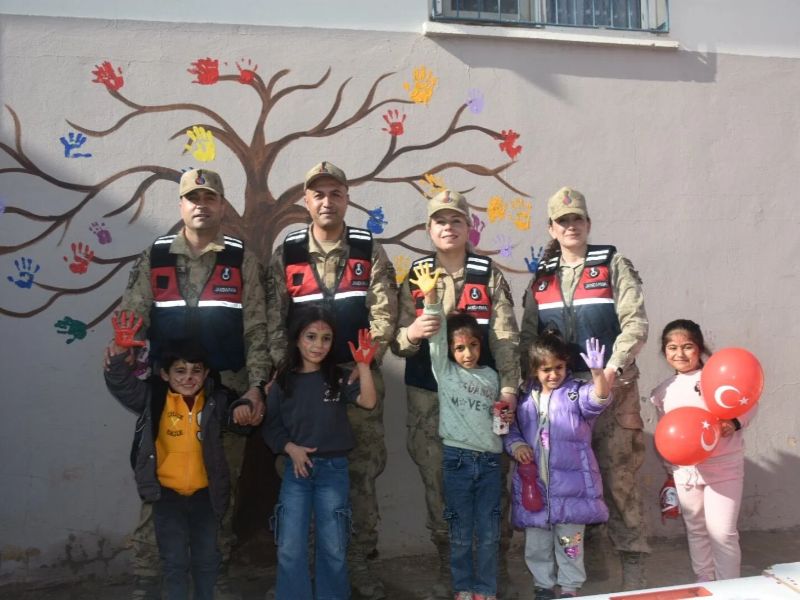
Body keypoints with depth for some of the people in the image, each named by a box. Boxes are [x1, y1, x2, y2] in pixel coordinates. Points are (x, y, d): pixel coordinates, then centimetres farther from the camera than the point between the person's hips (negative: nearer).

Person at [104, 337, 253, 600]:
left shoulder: (215, 399, -7)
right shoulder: (153, 397, -10)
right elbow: (123, 385, -22)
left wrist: (241, 410, -28)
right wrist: (119, 360, -43)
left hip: (204, 493, 2)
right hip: (168, 494, -2)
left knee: (206, 558, 19)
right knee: (175, 561, 7)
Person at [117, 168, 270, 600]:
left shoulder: (242, 260, 3)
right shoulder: (154, 257, 7)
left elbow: (256, 329, 1)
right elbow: (131, 319, 2)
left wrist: (255, 385, -7)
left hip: (227, 389, 0)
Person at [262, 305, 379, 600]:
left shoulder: (338, 377, -2)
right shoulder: (283, 382, 0)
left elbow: (369, 401, -16)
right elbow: (271, 426, 4)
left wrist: (364, 365, -27)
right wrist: (291, 448, -11)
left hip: (333, 469, -1)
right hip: (296, 468, 1)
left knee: (333, 548, 7)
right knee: (290, 549, 3)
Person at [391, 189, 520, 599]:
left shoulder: (489, 276, 4)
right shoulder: (415, 277, 7)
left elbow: (505, 336, -3)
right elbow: (397, 343, 3)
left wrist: (508, 386, -14)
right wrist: (412, 332, -20)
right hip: (428, 397, 1)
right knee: (438, 486, 8)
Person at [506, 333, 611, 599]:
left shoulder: (577, 392, -5)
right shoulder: (525, 398, 5)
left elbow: (598, 400, -26)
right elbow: (510, 429, 16)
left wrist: (597, 372, -44)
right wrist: (515, 445, -6)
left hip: (570, 484, -3)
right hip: (534, 484, 3)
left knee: (569, 540, 8)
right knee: (536, 541, 14)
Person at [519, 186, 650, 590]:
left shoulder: (613, 266, 2)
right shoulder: (541, 278, 12)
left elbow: (635, 323, -8)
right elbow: (528, 337, 11)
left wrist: (614, 367, -22)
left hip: (613, 388, -4)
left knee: (619, 475, -3)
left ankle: (632, 561, 8)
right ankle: (586, 550, 24)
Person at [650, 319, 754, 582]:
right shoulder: (663, 391, 5)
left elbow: (749, 406, -4)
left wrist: (735, 423, -24)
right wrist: (671, 472, 12)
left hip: (723, 467, -4)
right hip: (686, 469, 4)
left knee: (722, 532, -4)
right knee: (696, 530, 15)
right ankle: (703, 582, 31)